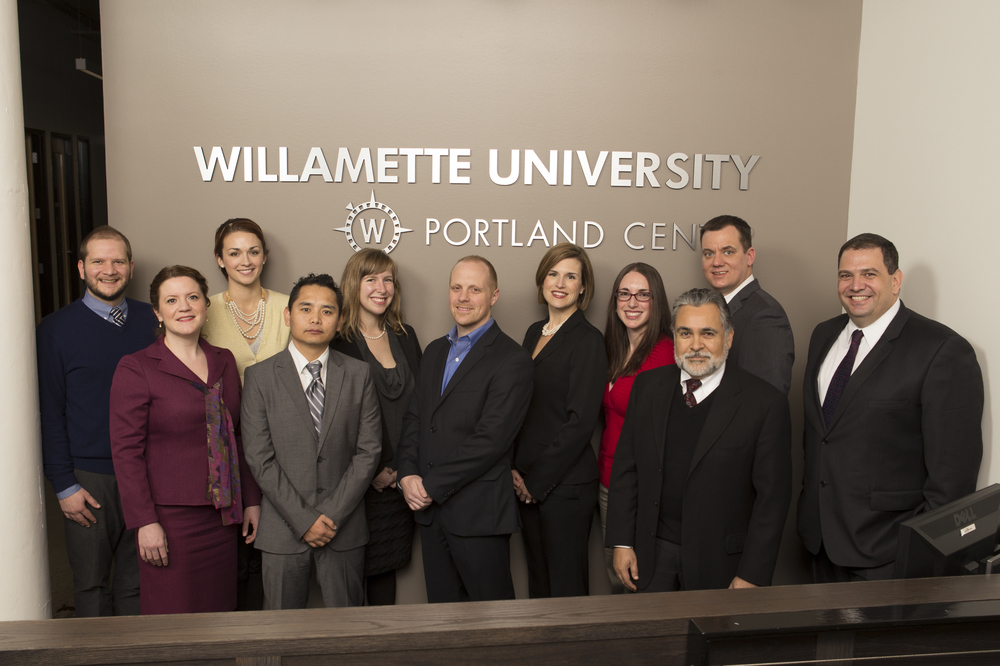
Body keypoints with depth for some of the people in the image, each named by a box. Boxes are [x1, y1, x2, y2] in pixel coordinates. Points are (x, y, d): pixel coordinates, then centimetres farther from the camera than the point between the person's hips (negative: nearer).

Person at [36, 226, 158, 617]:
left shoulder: (151, 321, 5)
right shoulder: (55, 329, -2)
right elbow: (49, 412, -2)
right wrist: (64, 485, -6)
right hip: (89, 479, -2)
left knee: (138, 580, 12)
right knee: (92, 583, 10)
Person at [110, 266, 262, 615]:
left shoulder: (224, 361, 10)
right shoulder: (135, 369, -5)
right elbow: (126, 451, -8)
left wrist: (251, 500, 11)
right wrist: (145, 521, -13)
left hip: (222, 515, 5)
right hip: (169, 516, -4)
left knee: (219, 611, 11)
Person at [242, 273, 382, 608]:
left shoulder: (358, 374, 2)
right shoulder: (260, 376, -2)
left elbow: (368, 450, -2)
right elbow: (260, 458, -6)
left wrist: (333, 514, -9)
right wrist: (302, 519, -11)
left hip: (344, 527, 1)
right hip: (283, 529, -1)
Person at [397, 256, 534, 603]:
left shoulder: (512, 359, -11)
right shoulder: (435, 351, 14)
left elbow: (490, 438, -18)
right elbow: (414, 417, 12)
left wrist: (432, 485, -14)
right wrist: (408, 474, -4)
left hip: (479, 513, -6)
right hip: (429, 509, 7)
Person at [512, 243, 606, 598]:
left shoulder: (588, 339, -10)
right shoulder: (534, 332, 11)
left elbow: (580, 420, -16)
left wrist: (537, 481, -12)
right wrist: (516, 470, 2)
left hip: (565, 482, -6)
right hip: (527, 481, 6)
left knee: (566, 584, 6)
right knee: (537, 577, 16)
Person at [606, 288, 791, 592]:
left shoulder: (766, 403, -11)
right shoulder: (648, 386, 2)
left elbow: (772, 496, -10)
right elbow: (626, 468, 5)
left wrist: (751, 577, -11)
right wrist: (622, 542, 2)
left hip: (719, 564, -3)